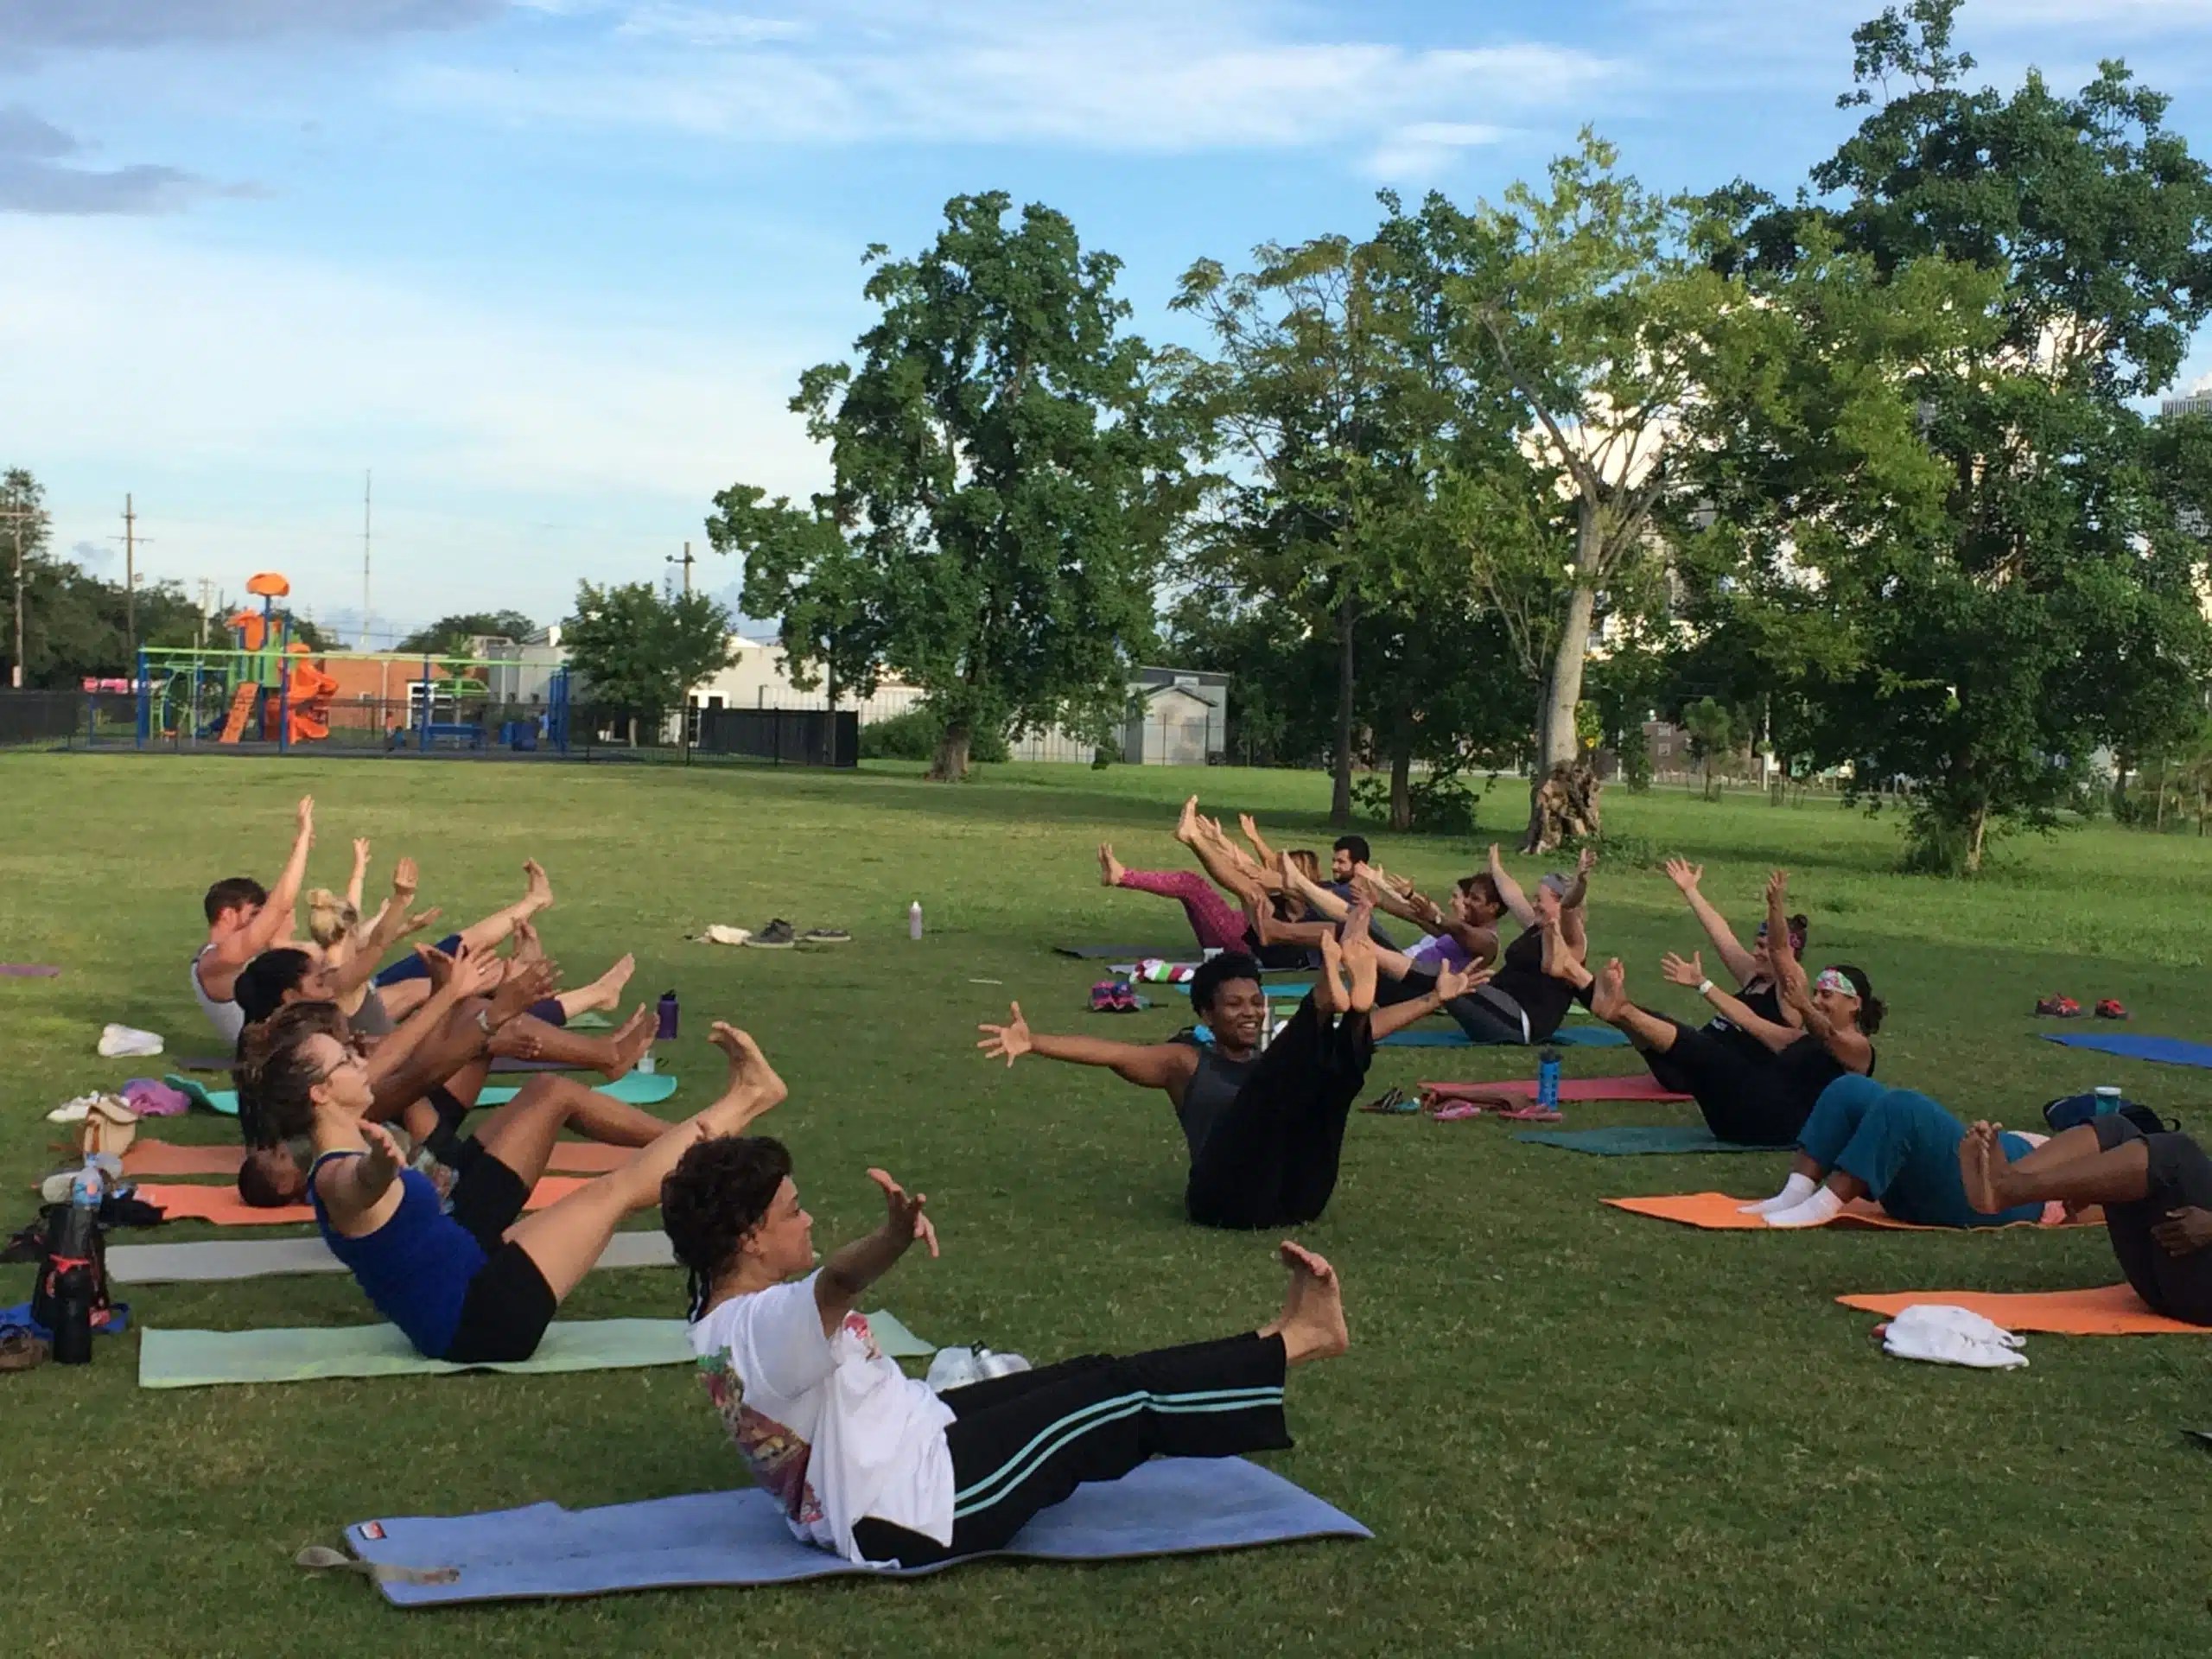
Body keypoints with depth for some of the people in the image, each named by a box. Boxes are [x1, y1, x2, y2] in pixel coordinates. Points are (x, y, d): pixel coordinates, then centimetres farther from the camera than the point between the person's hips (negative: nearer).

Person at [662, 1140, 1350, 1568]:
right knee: (1126, 1396, -2)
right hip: (916, 1510, -11)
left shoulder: (721, 1318, 1)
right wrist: (894, 1240, -70)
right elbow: (838, 1281, -54)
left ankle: (1270, 1345, 25)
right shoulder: (765, 1327, -32)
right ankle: (1292, 1342, 14)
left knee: (1091, 1379, 14)